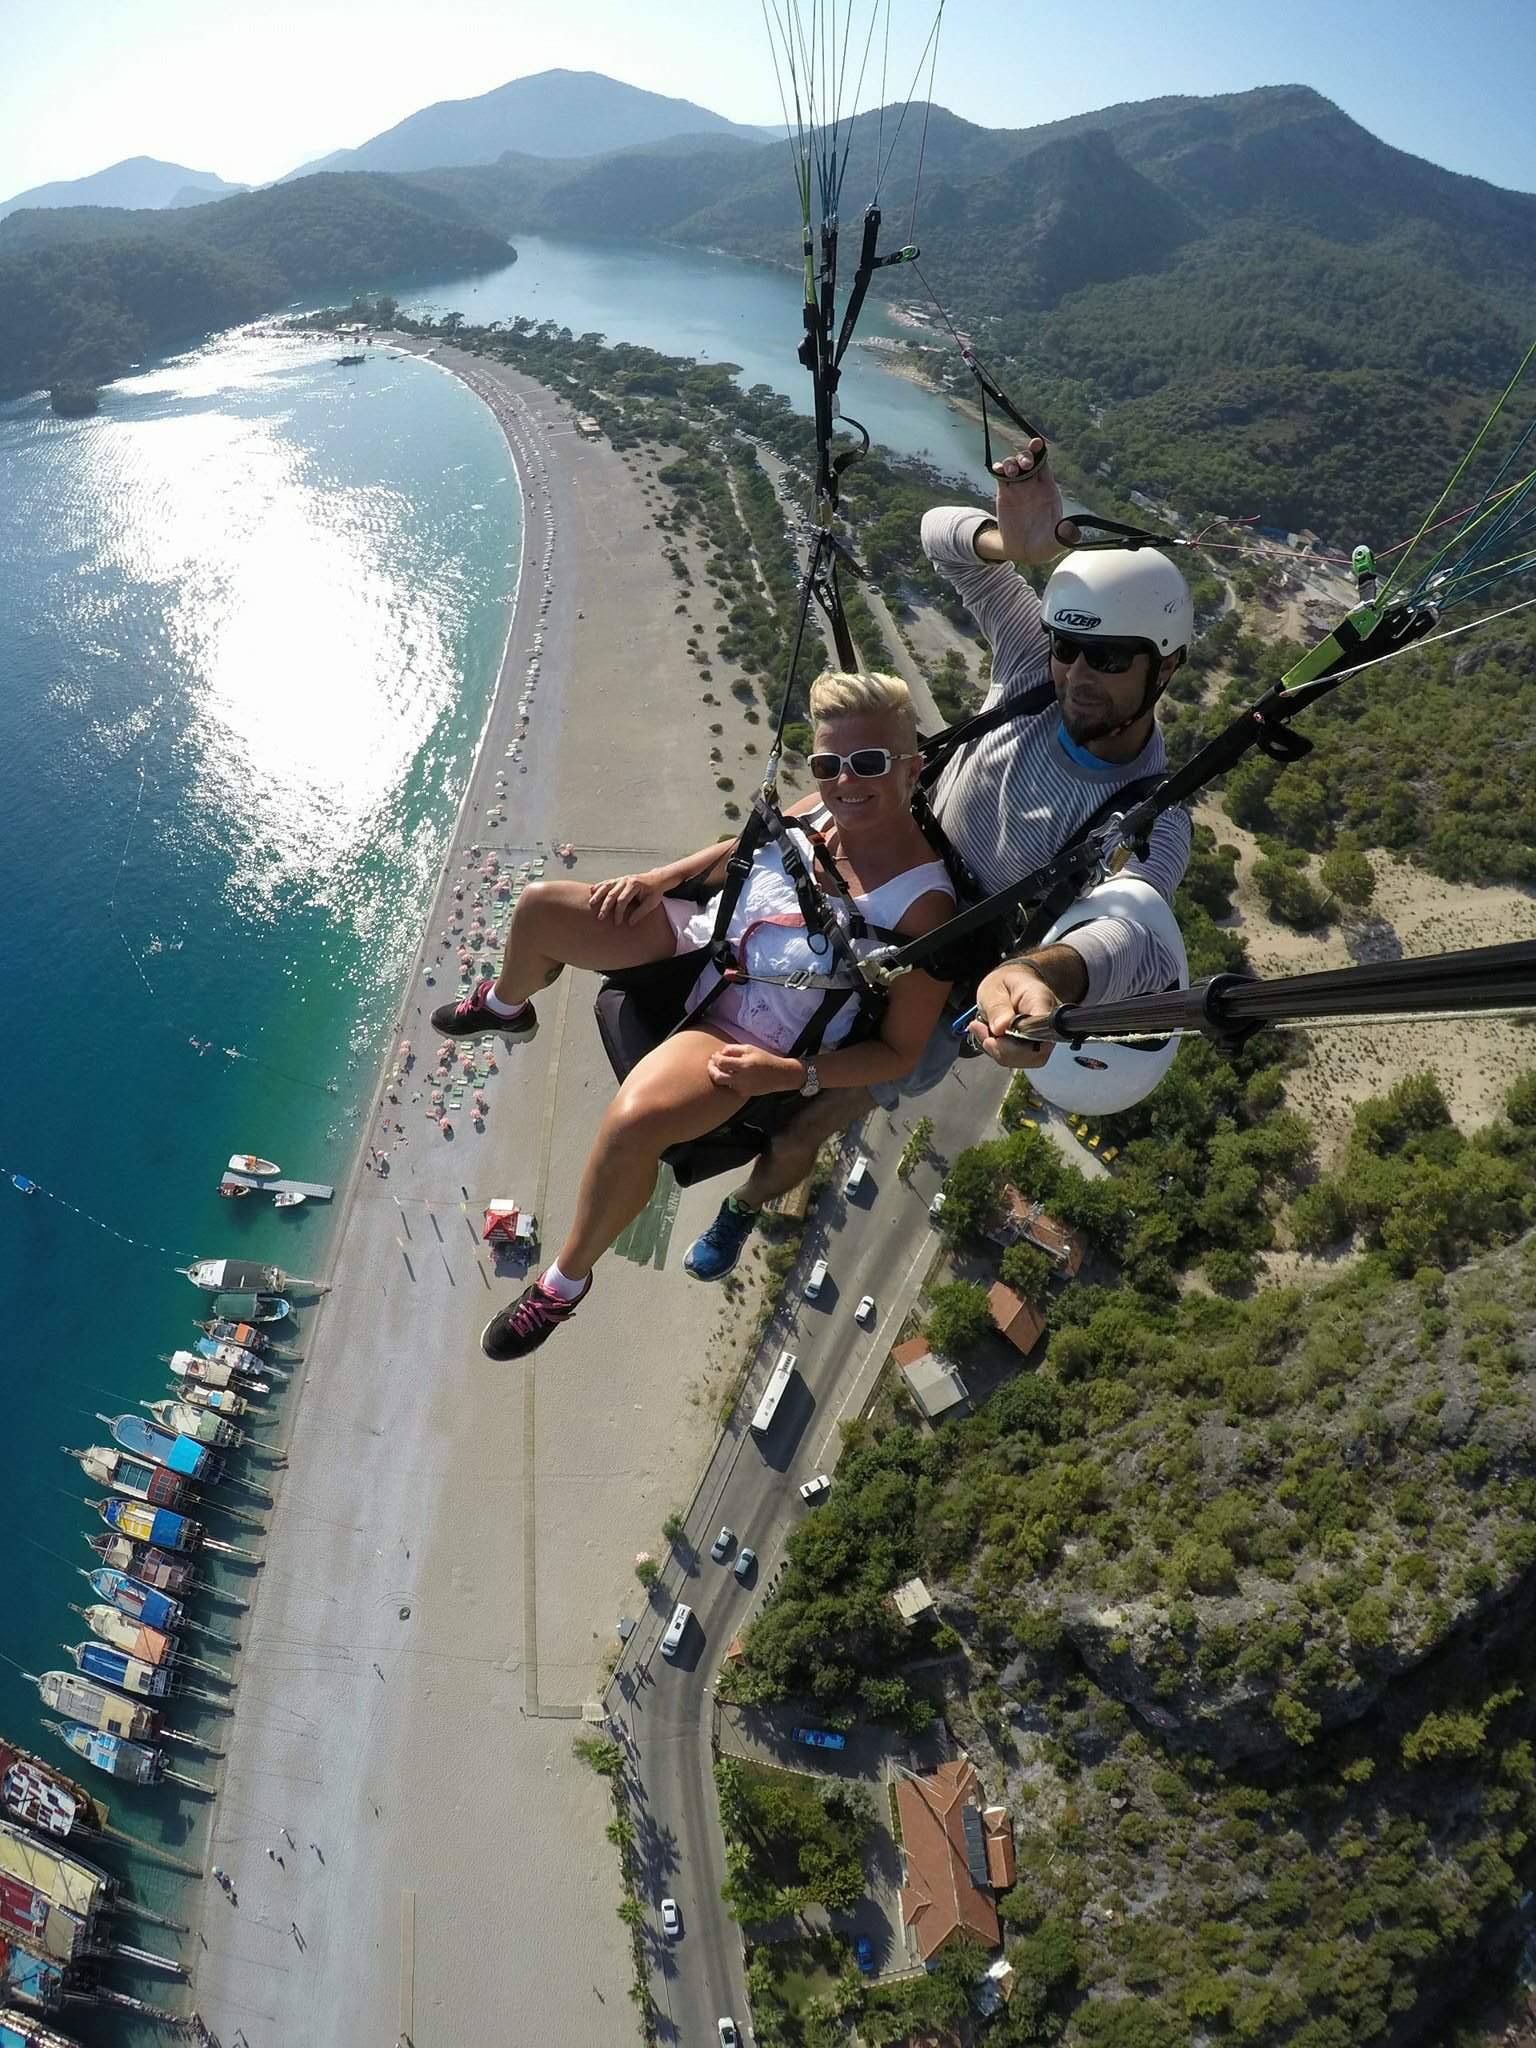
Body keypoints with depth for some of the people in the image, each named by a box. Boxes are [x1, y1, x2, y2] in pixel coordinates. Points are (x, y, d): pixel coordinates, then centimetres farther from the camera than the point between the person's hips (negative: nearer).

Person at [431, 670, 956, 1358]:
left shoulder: (924, 901, -24)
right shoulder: (820, 810, -8)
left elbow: (900, 1050, -17)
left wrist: (789, 1074, -26)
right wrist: (661, 878, 2)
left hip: (750, 1041, -6)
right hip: (701, 940, 7)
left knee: (632, 1121, -33)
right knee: (540, 907, 3)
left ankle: (565, 1281, -2)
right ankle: (505, 1007, 42)